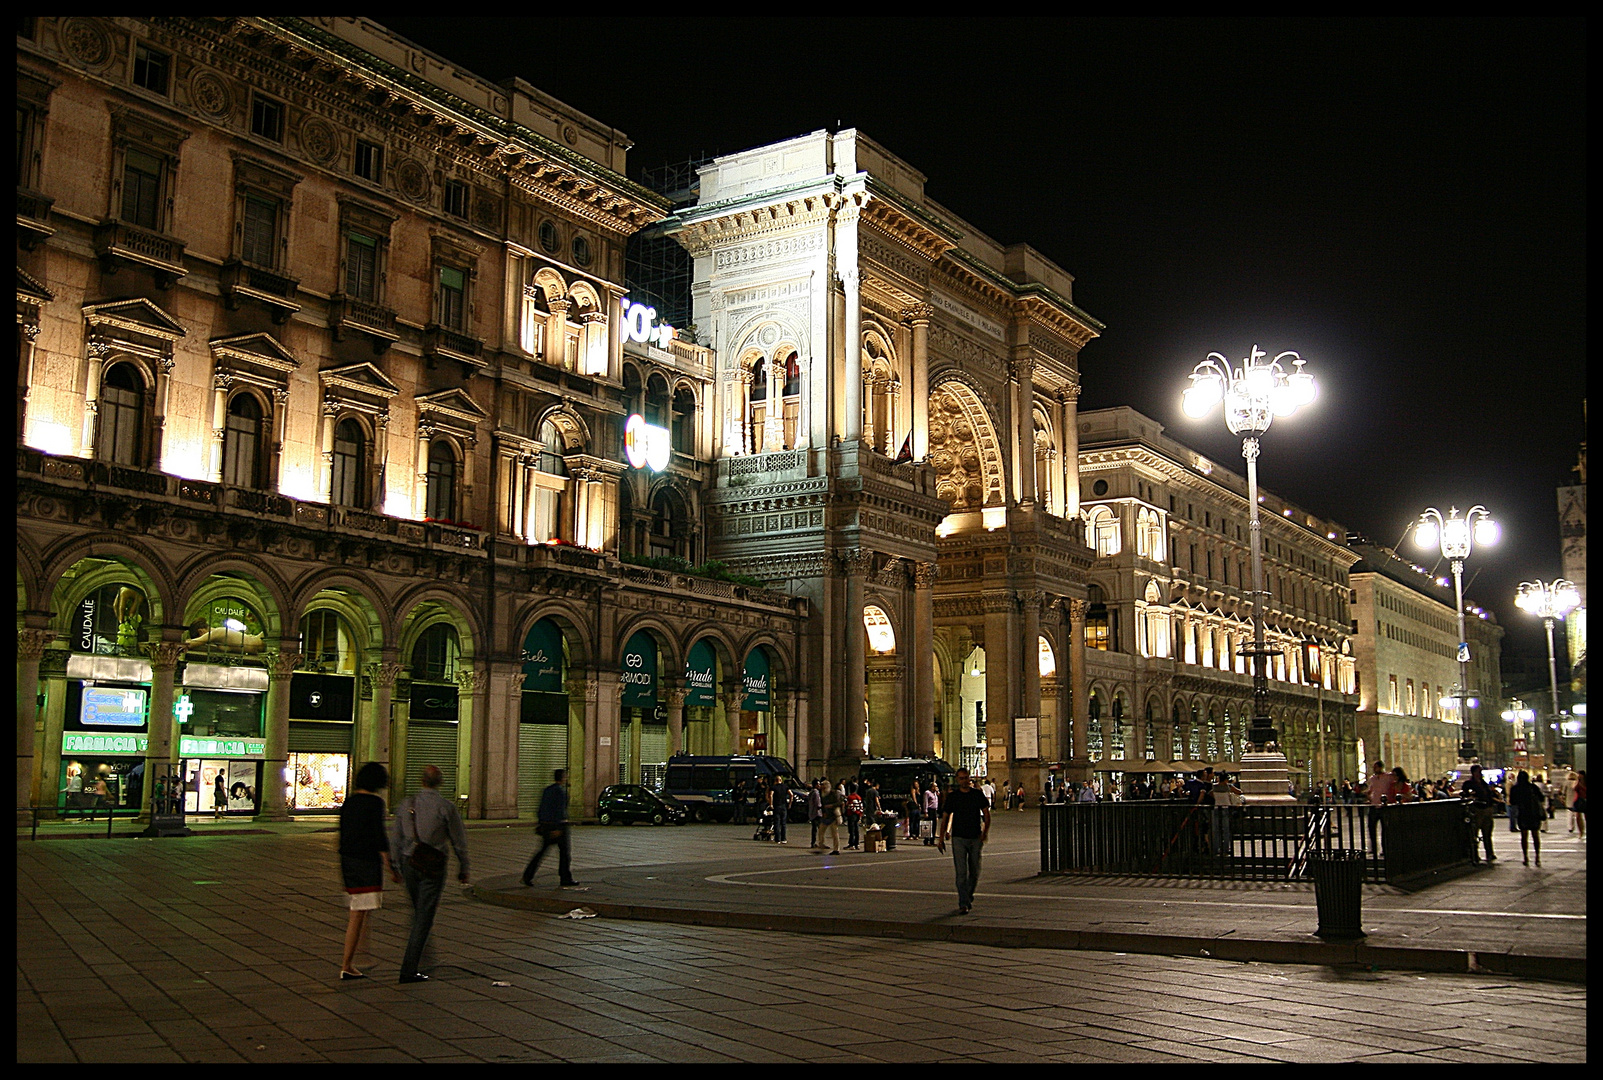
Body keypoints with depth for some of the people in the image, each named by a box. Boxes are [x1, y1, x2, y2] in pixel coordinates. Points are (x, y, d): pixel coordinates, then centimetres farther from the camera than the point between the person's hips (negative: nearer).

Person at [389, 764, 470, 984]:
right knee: (424, 917, -1)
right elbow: (459, 841, -3)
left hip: (409, 862, 4)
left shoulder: (406, 804, 3)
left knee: (419, 911, 21)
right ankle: (409, 970, -4)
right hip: (433, 866, -4)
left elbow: (395, 837, 8)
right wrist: (463, 869, 9)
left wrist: (394, 866, 17)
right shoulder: (446, 807, -9)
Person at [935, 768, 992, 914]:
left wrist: (985, 832, -13)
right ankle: (963, 904, -9)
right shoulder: (952, 797, 3)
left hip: (976, 838, 2)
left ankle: (969, 898, 29)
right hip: (959, 838, -2)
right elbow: (945, 818, 6)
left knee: (975, 872, 9)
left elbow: (987, 815, 4)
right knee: (961, 872, -9)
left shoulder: (978, 795, 4)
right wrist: (941, 838, -1)